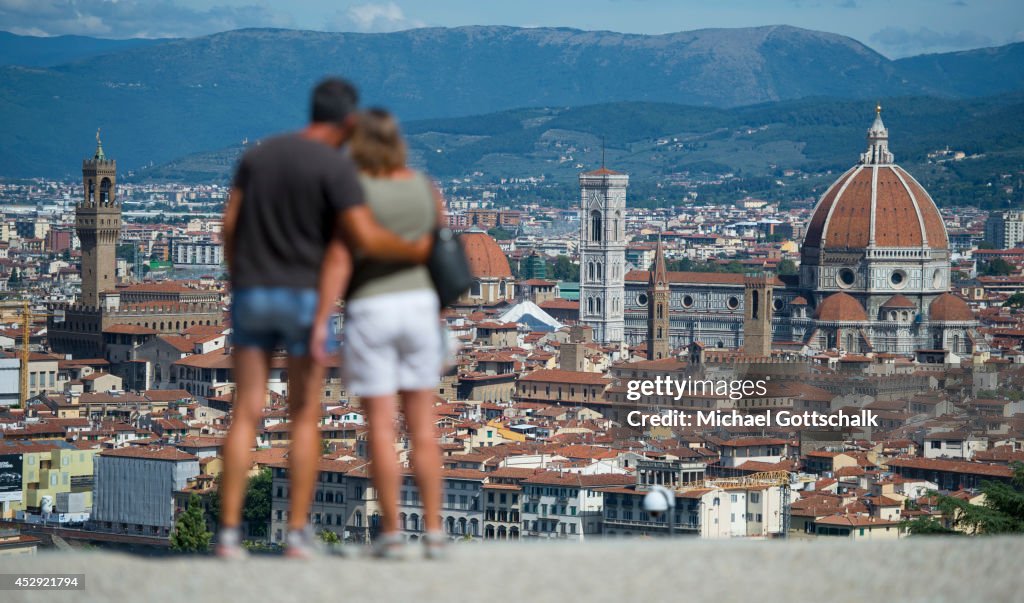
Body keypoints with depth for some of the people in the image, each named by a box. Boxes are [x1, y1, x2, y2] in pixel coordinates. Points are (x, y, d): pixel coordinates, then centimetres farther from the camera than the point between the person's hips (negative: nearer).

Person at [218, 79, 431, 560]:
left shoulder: (259, 154, 8)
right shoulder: (337, 167, -11)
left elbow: (229, 226, 7)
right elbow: (366, 240, -20)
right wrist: (415, 251, -2)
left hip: (252, 295, 4)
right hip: (305, 298, -4)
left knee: (246, 416, 4)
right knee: (305, 417, 5)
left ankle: (230, 532, -4)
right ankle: (297, 532, 1)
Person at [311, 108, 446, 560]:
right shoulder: (424, 187, 4)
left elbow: (337, 259, -18)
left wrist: (320, 321, -16)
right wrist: (439, 317, 17)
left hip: (369, 312, -4)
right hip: (418, 305, 4)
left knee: (380, 426, 1)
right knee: (422, 425, 7)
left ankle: (391, 534, 1)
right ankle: (433, 532, 4)